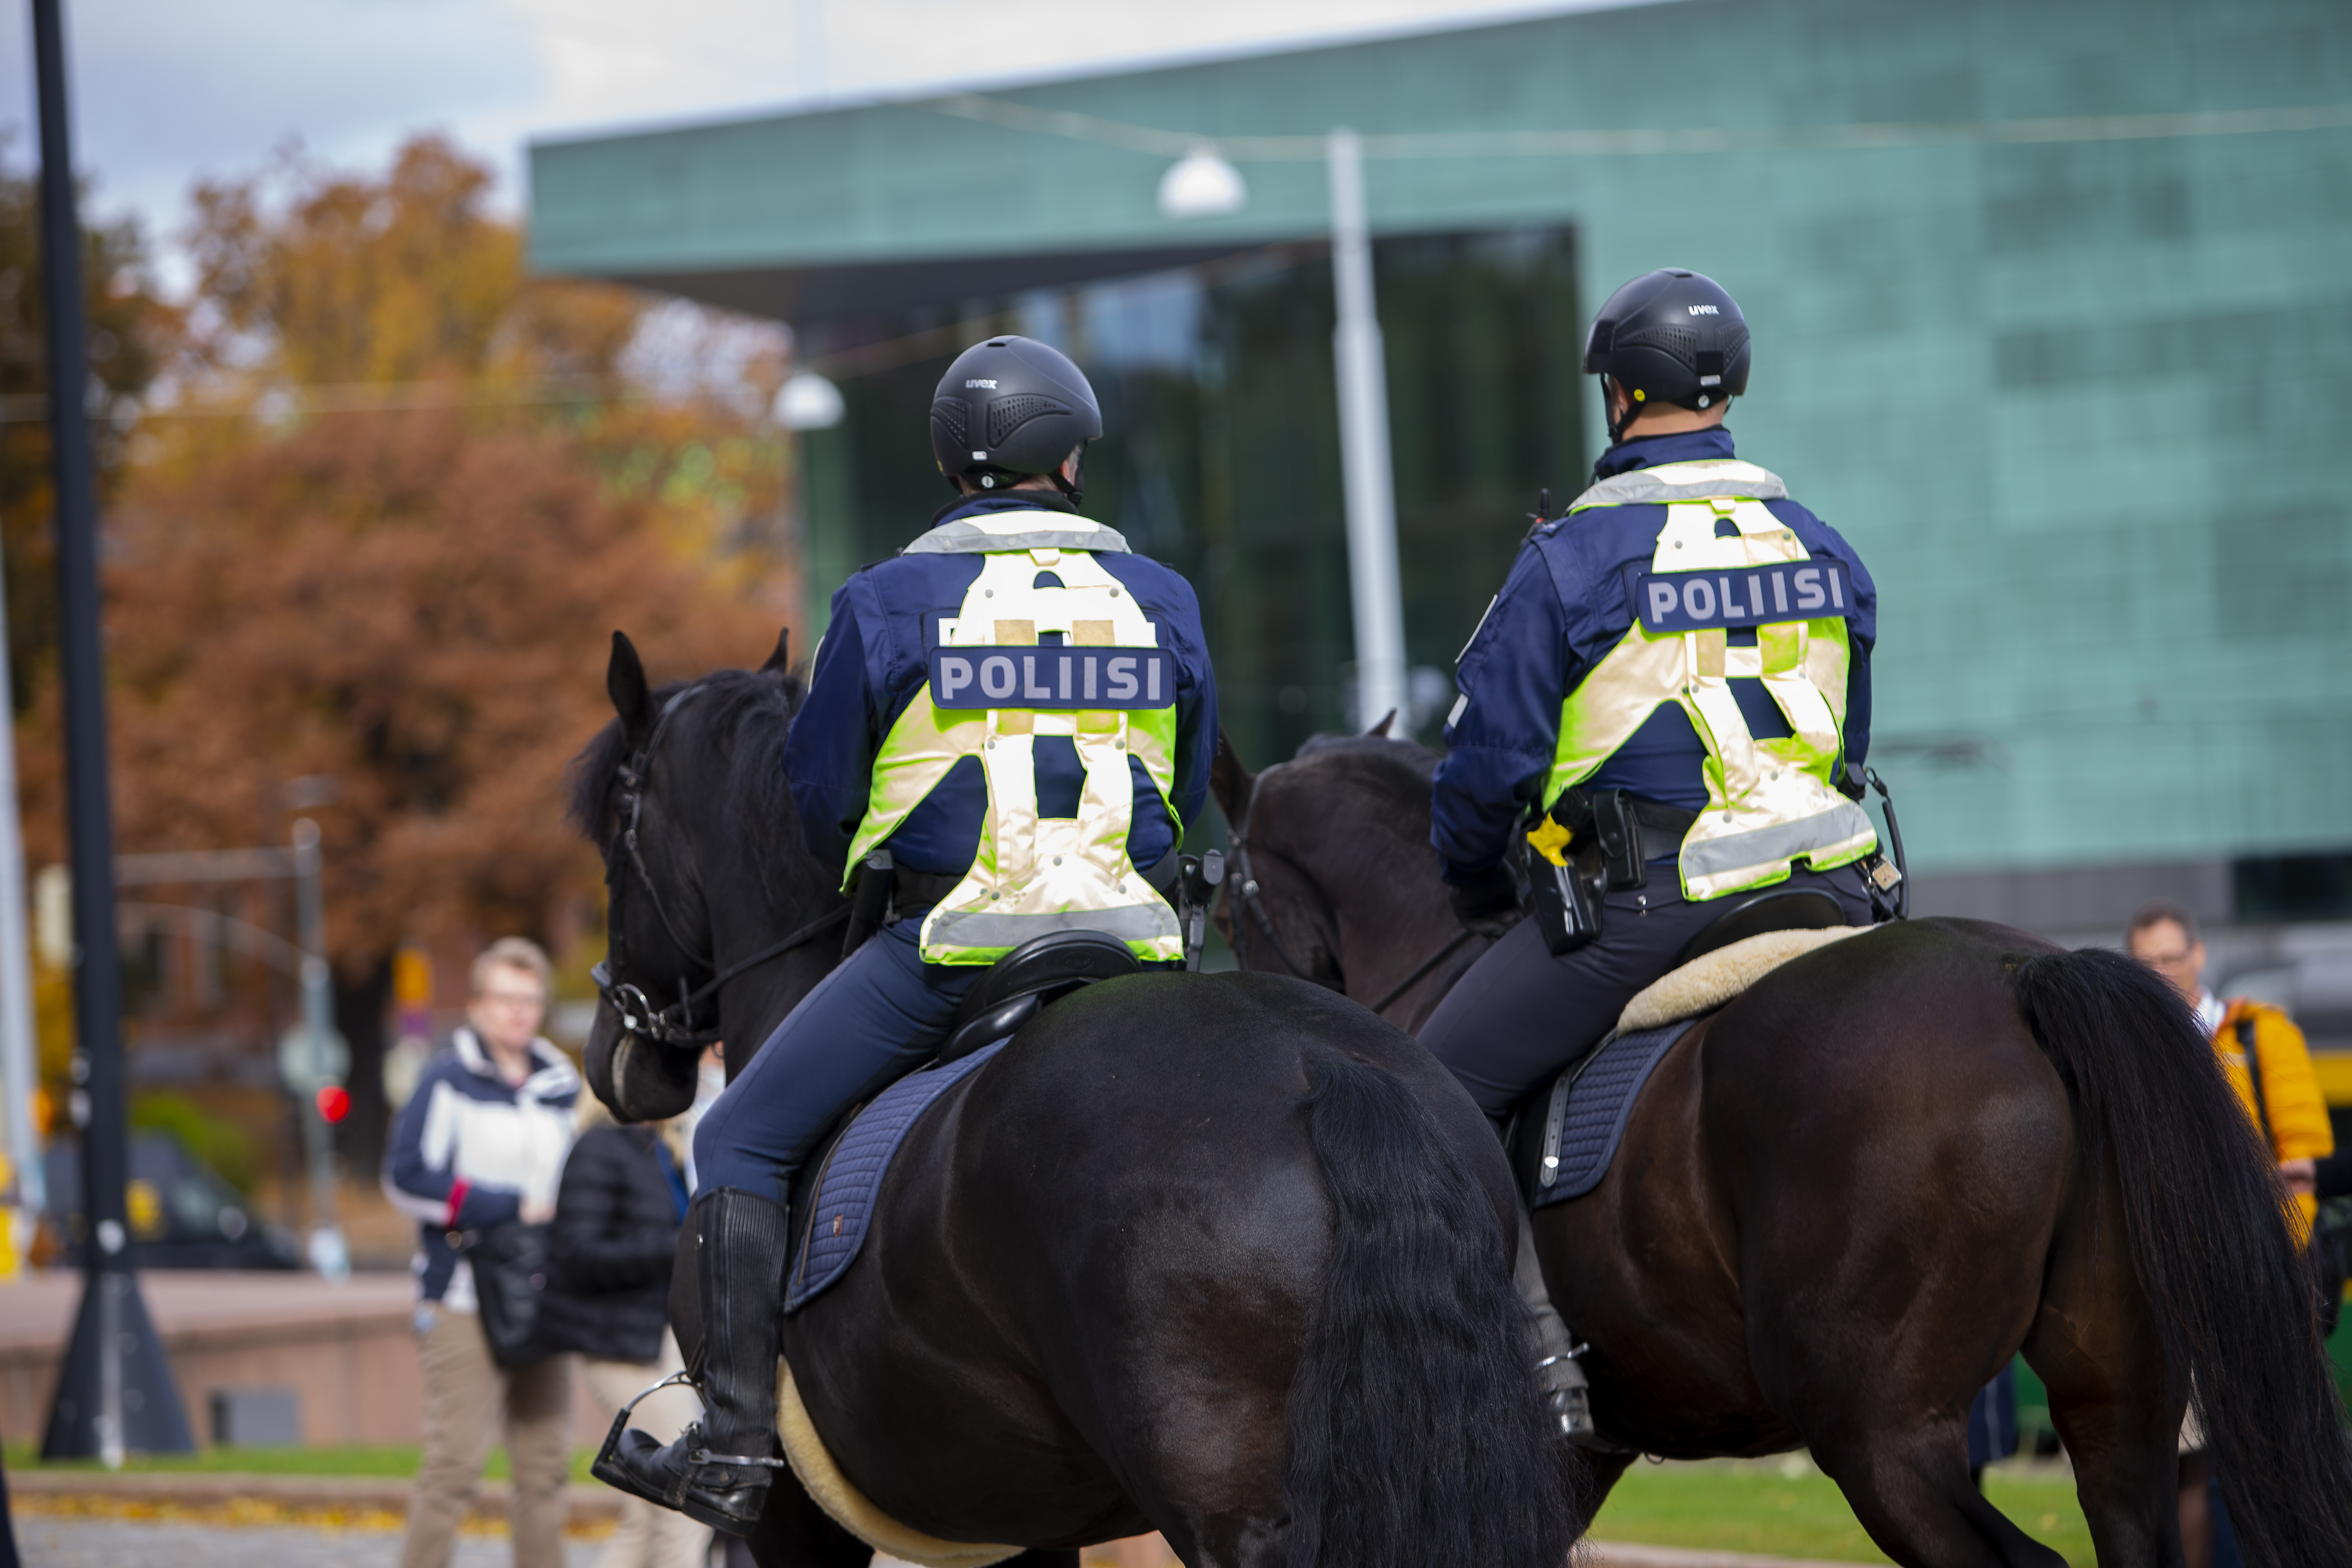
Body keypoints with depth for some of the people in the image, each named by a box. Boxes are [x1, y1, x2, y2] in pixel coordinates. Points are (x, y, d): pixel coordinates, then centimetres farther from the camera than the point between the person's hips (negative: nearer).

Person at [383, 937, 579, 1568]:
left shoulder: (561, 1085, 16)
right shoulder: (449, 1081, -4)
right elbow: (408, 1178, -12)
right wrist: (512, 1207, -12)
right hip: (466, 1298, -6)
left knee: (547, 1461, 6)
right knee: (455, 1457, -10)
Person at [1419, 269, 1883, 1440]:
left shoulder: (1571, 561, -8)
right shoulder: (1824, 553, 11)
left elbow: (1489, 760, -5)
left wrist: (1477, 891, 13)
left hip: (1640, 910, -6)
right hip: (1826, 894, 6)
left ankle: (1536, 1360, -12)